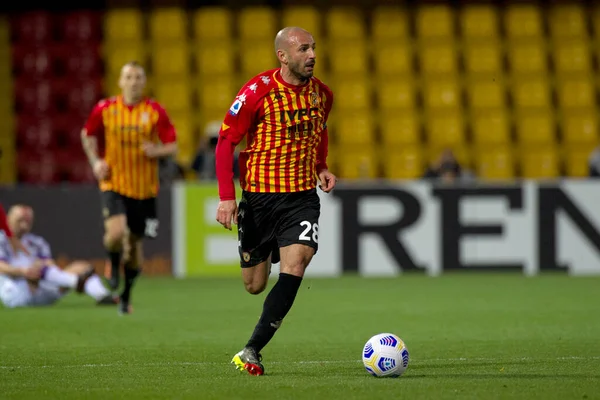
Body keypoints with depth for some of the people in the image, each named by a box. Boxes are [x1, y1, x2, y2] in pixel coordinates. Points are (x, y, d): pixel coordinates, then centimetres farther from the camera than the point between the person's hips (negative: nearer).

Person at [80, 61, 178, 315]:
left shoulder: (156, 112, -6)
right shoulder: (105, 109, -3)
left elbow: (172, 146, -3)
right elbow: (88, 135, 14)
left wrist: (157, 150, -25)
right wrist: (95, 161, -1)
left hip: (144, 188, 1)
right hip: (114, 184, -1)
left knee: (135, 242, 9)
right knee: (116, 232, -24)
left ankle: (126, 295, 32)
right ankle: (114, 264, 13)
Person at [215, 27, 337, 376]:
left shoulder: (322, 94, 3)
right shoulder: (258, 92, -12)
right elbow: (226, 141, -9)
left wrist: (321, 168, 7)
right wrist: (227, 197, -16)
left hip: (303, 196, 3)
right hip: (259, 196, -3)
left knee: (295, 267, -20)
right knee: (255, 285, 6)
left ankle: (252, 351, -15)